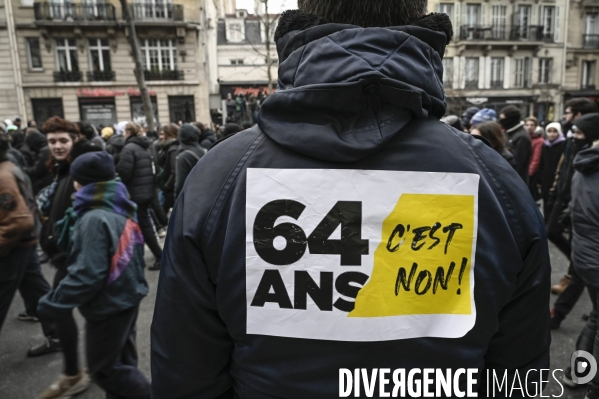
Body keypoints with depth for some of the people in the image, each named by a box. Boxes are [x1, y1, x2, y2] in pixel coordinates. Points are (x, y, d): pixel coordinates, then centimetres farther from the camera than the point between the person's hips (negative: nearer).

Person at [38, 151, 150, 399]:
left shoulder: (94, 219, -24)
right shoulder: (121, 211, 4)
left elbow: (88, 274, -27)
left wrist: (53, 302, -19)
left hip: (108, 304, -9)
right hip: (127, 297, 9)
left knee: (104, 368, 8)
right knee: (121, 360, 19)